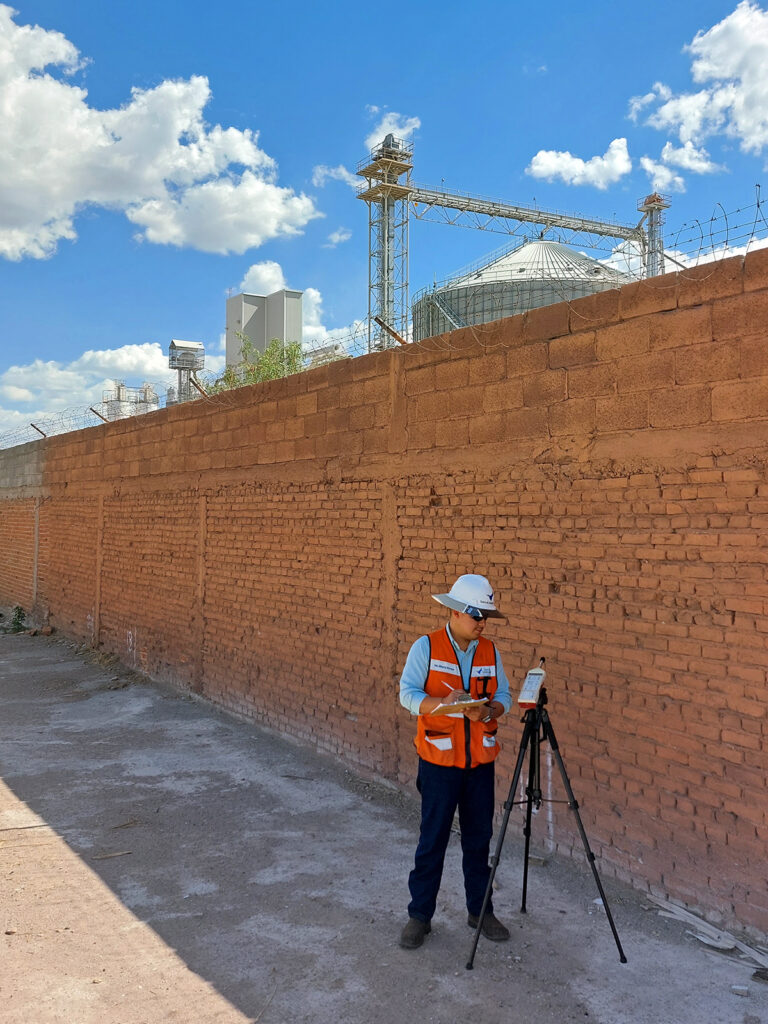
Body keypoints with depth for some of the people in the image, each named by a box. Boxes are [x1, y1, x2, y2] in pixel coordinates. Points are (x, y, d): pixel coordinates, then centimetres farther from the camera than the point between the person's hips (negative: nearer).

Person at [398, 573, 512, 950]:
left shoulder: (490, 652, 6)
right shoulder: (426, 647, -7)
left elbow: (503, 696, 6)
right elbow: (408, 693, -13)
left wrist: (488, 711, -16)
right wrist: (441, 703, -30)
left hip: (480, 760, 4)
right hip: (439, 760, -4)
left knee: (479, 838, 12)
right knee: (432, 840, 4)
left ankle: (480, 910, 28)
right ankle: (420, 915, 18)